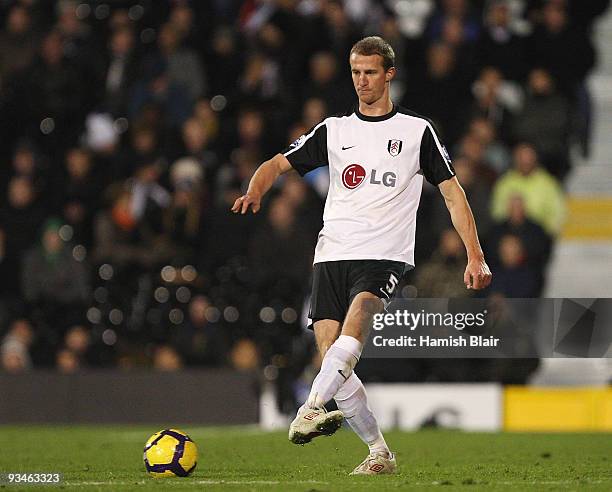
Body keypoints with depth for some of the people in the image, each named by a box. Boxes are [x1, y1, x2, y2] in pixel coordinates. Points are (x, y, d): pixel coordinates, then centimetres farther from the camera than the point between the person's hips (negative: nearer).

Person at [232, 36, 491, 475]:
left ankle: (311, 409, -46)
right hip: (333, 256, 4)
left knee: (352, 328, -32)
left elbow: (453, 193, 8)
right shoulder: (333, 131, 15)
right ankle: (380, 452, 5)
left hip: (385, 258, -3)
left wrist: (475, 257, -1)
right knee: (334, 362, -6)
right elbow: (278, 164, 13)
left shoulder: (417, 131, 8)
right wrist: (255, 191, -11)